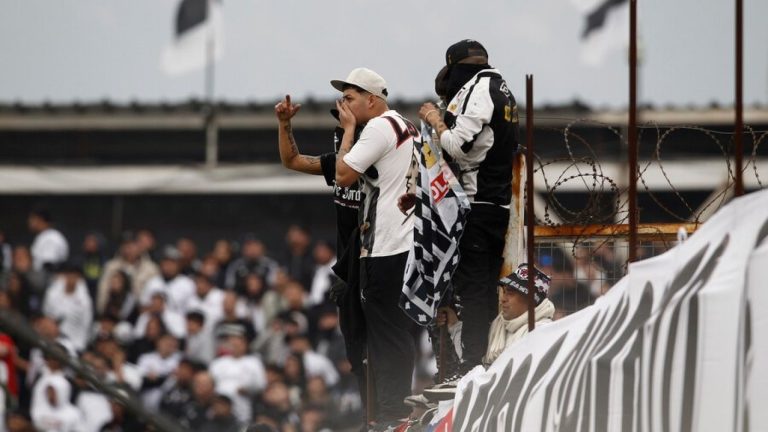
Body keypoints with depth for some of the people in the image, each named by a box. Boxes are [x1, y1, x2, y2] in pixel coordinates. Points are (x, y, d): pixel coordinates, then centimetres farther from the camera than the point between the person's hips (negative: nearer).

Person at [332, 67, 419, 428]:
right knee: (402, 330, 11)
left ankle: (390, 413, -7)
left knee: (384, 328, -7)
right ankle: (398, 409, 14)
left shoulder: (379, 128, -12)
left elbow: (343, 175, -13)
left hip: (386, 247, -10)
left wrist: (349, 128, -4)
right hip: (408, 242, 10)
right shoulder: (408, 127, 18)